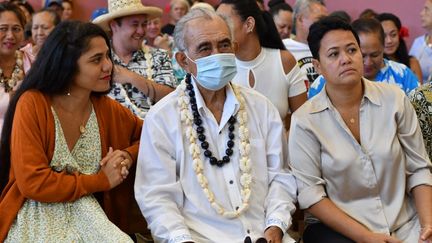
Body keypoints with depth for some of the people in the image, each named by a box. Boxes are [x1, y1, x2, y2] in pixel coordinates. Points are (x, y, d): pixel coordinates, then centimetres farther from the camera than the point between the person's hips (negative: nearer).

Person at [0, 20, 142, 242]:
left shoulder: (106, 108, 4)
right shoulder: (32, 103, -10)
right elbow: (32, 182, -16)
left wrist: (128, 155, -2)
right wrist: (102, 180, -10)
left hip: (85, 213, 5)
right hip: (37, 214, -4)